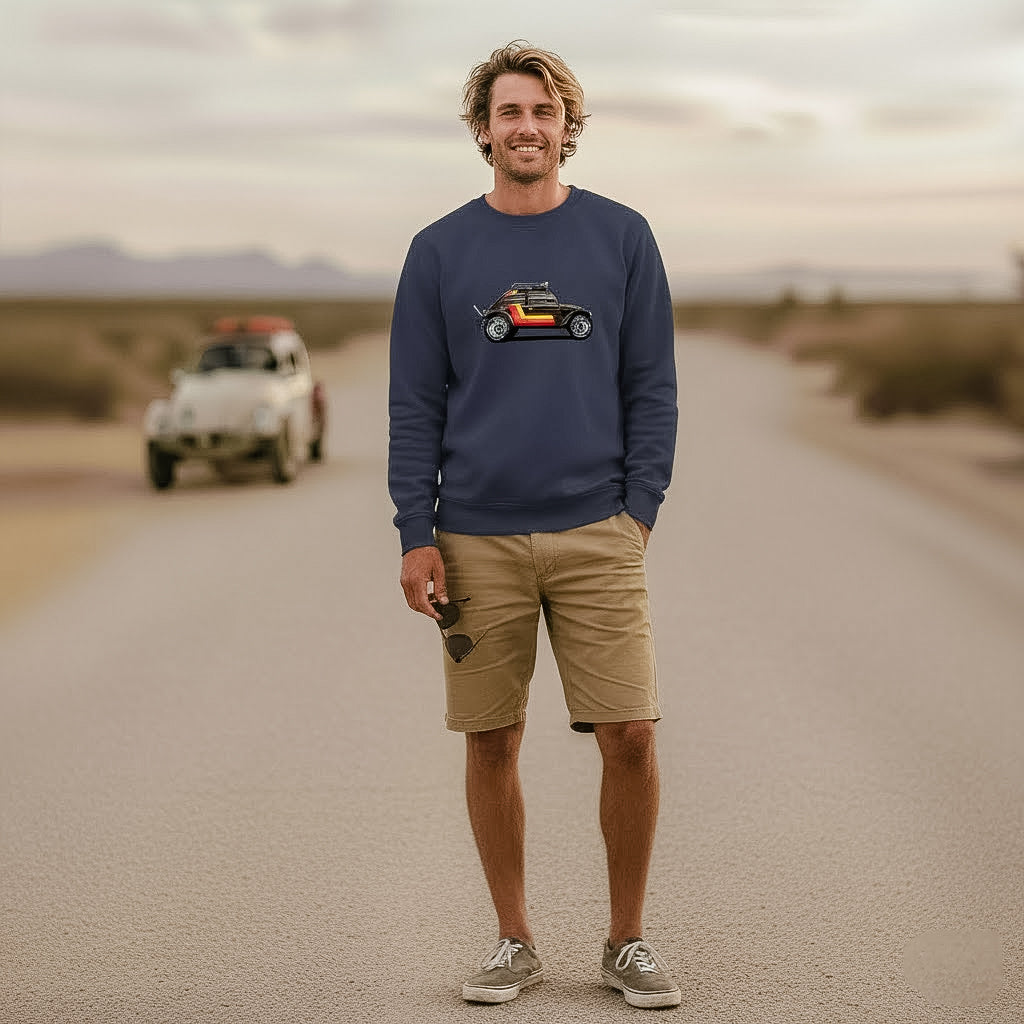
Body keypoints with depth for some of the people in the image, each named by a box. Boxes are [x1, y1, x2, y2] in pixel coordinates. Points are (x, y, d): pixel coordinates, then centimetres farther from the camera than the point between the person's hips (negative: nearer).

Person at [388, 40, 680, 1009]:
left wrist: (640, 510, -2)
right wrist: (416, 537, -2)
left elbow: (651, 387, 7)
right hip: (477, 542, 1)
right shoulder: (440, 251, 6)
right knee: (491, 742, 5)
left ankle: (627, 939, 12)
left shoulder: (622, 237, 7)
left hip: (597, 533, 0)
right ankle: (514, 940, 19)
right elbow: (414, 406, 5)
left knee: (630, 736, -5)